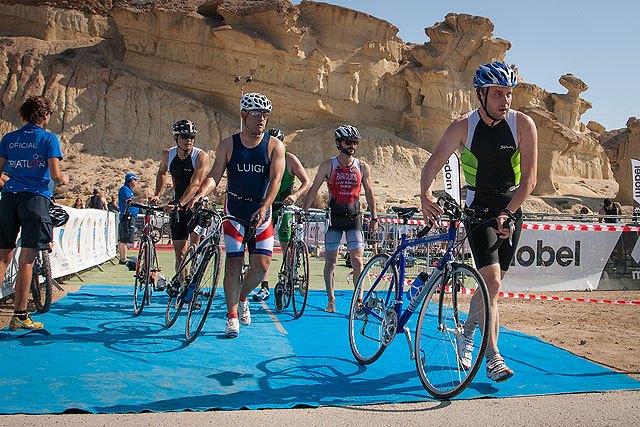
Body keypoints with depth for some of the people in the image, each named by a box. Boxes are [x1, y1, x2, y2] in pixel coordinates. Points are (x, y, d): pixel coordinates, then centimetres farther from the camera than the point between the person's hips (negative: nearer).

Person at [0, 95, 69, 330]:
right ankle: (19, 316, 0)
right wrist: (64, 179, 14)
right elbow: (55, 174, -8)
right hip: (35, 198, -4)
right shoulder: (49, 138, 0)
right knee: (26, 260, -2)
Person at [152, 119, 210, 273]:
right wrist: (157, 195, 10)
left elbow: (195, 184, -29)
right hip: (177, 207, 4)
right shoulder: (167, 155, -2)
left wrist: (180, 204, -41)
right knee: (180, 253, 2)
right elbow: (162, 172, 21)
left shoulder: (201, 156, -17)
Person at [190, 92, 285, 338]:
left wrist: (264, 208, -27)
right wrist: (200, 194, -27)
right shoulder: (228, 145, 0)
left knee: (261, 266, -4)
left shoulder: (274, 146, -2)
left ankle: (242, 298, 26)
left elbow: (276, 179, -12)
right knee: (233, 264, -4)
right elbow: (215, 175, -6)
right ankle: (232, 316, 9)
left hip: (261, 213, 1)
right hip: (234, 211, 0)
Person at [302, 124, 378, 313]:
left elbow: (369, 192, 10)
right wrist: (303, 212, -2)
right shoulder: (328, 165, -1)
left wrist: (374, 218, 7)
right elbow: (314, 189, 2)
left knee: (357, 259, -6)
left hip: (354, 217, 1)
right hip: (334, 217, -1)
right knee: (330, 260, 2)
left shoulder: (362, 167, 4)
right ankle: (330, 300, 11)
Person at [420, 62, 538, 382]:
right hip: (478, 209, -2)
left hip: (511, 209, 2)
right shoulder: (463, 126, -10)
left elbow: (529, 179, -14)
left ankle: (466, 335, 34)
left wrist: (506, 213, -24)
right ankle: (493, 358, -10)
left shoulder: (523, 124, -10)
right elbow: (432, 165, -14)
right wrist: (425, 193, -34)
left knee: (490, 284, 9)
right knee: (492, 282, -17)